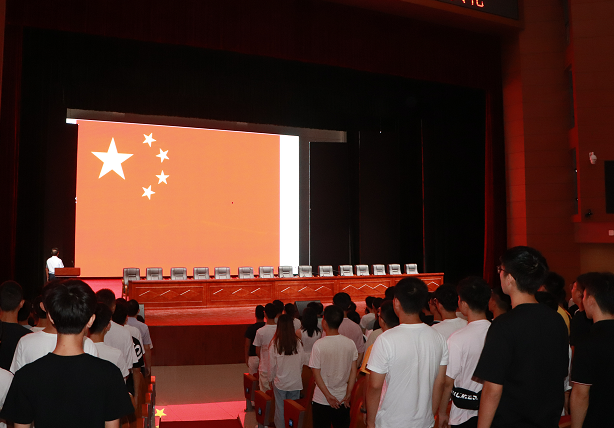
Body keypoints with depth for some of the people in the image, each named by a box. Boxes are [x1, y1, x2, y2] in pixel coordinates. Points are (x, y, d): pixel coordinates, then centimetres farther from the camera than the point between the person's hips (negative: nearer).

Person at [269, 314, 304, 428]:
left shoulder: (275, 343, -12)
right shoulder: (297, 343, -9)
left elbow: (272, 365, -4)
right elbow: (301, 363, 1)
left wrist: (272, 378, 12)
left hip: (280, 382, -1)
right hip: (295, 382, 1)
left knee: (280, 409, 10)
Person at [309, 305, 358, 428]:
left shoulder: (319, 345, -16)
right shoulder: (350, 343, -6)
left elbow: (316, 374, -14)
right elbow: (353, 371, -3)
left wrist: (328, 396, -8)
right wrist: (348, 394, 2)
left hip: (321, 401, -3)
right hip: (343, 399, 3)